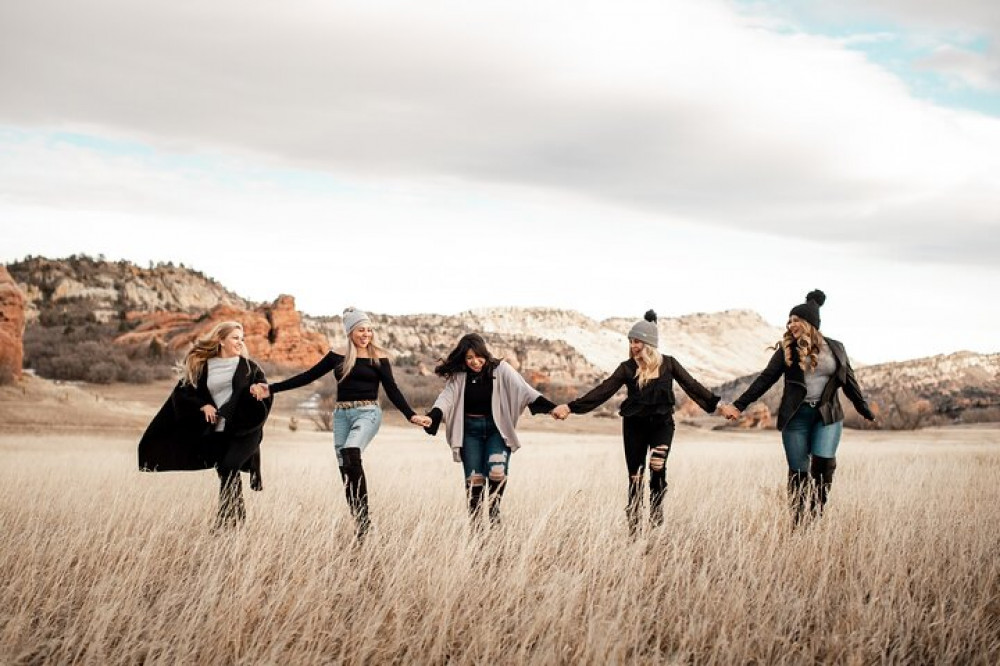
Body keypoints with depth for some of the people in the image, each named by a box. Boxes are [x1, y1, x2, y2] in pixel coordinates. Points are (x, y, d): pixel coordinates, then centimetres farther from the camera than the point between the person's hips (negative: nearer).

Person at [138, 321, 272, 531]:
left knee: (229, 467, -19)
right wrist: (202, 406, -7)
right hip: (217, 432, 3)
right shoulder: (202, 367, 6)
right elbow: (181, 393, 8)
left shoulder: (247, 367, 3)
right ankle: (238, 515, 21)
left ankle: (225, 520, -16)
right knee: (224, 471, 3)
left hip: (244, 429, -3)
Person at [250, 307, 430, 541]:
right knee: (346, 470, 2)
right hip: (341, 414, 5)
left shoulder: (378, 357, 1)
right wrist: (272, 389, 8)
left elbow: (392, 390, 0)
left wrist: (411, 415, -14)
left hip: (367, 413, -5)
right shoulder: (337, 355, 9)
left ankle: (363, 517, -25)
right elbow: (309, 376, 11)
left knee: (351, 454, -29)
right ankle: (359, 523, 9)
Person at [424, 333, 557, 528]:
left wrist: (551, 407, -31)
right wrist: (432, 417, -36)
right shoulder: (459, 376, -4)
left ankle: (494, 511, 3)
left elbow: (523, 389, -18)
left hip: (497, 429, -2)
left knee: (497, 471, -20)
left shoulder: (500, 369, -9)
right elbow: (446, 397, -16)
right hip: (470, 431, 2)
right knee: (474, 478, 1)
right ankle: (475, 525, 11)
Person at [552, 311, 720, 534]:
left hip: (662, 423, -1)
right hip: (634, 425, 1)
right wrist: (571, 407, -16)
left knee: (657, 467, -21)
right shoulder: (627, 368, -3)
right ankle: (634, 528, 10)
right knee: (635, 478, 2)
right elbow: (603, 390, -8)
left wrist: (717, 404, -7)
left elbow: (692, 386, 1)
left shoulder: (668, 364, 0)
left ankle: (656, 516, -5)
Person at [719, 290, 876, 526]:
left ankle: (816, 516, -2)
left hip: (828, 415, 0)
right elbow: (765, 379, 0)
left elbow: (848, 381, 17)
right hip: (796, 416, 0)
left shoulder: (835, 348, 7)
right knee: (798, 470, 1)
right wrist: (739, 405, -6)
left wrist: (865, 410, 21)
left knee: (824, 462, -17)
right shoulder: (787, 350, 3)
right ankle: (797, 523, 11)